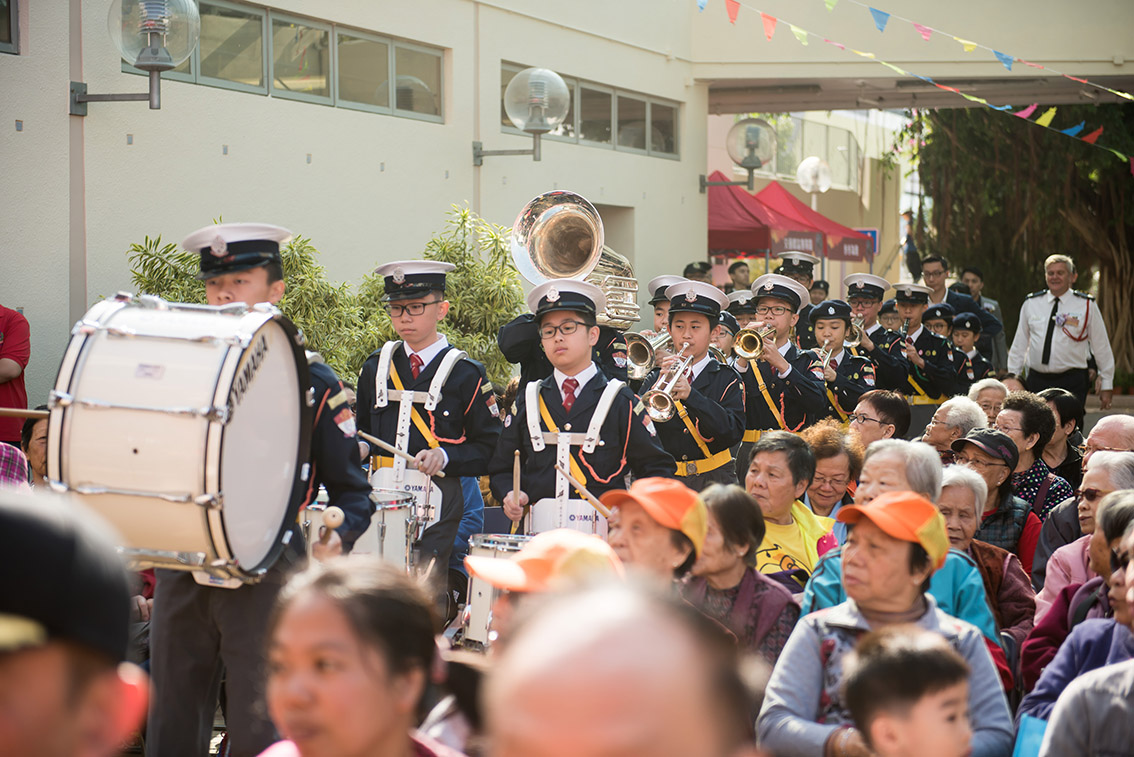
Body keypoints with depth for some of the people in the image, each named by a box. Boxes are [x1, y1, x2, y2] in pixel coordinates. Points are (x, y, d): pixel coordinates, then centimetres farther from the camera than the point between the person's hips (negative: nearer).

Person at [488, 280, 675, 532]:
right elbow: (502, 468, 21)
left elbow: (657, 468, 8)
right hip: (538, 534, 2)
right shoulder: (528, 400, 16)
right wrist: (509, 495, -1)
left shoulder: (620, 401, 8)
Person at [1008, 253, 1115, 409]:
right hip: (1037, 381, 3)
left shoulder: (1086, 306, 2)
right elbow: (1019, 345, 16)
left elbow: (1102, 348, 6)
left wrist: (1106, 386, 7)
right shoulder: (1031, 304, 9)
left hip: (1072, 384, -3)